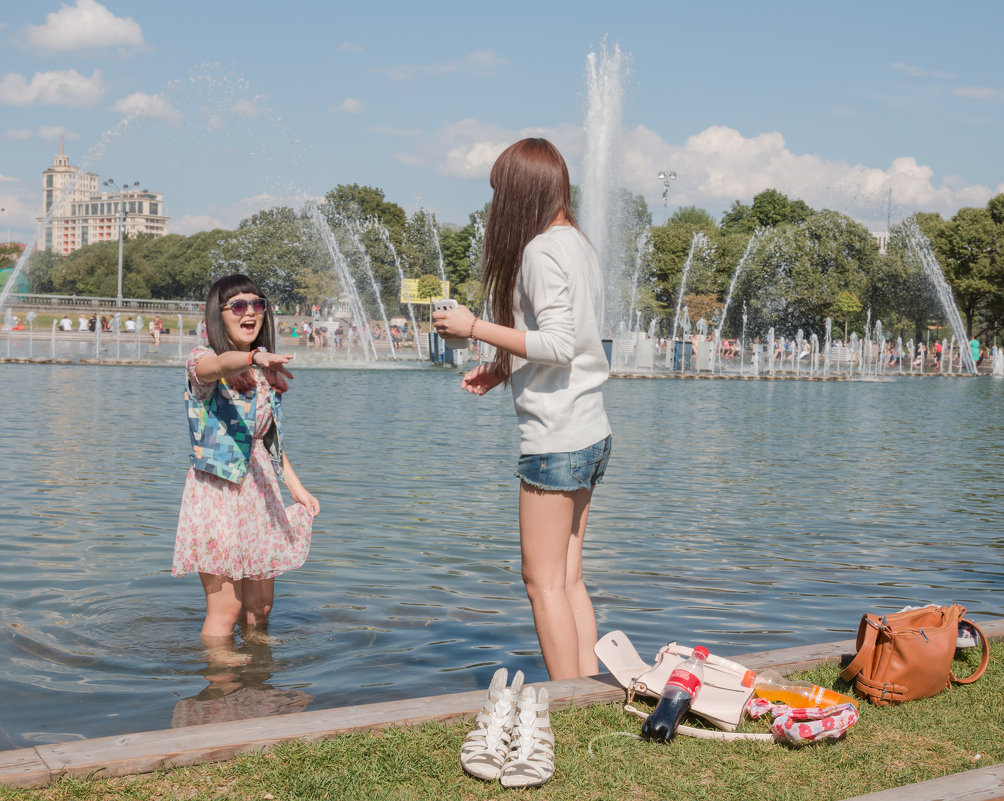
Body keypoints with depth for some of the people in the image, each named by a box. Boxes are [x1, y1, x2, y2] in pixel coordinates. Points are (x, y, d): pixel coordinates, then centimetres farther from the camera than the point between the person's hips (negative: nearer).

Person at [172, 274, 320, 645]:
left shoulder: (265, 375, 13)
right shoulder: (202, 359, -7)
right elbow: (221, 365, -33)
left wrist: (297, 488, 12)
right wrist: (255, 357, -54)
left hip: (260, 489, 6)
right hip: (217, 489, -6)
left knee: (260, 605, 10)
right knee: (226, 605, -7)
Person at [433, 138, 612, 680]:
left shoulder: (540, 250, -13)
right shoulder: (577, 244, 15)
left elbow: (557, 344, -22)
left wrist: (474, 328, -14)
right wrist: (501, 370, 15)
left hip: (555, 438, -9)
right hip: (590, 432, 9)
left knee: (544, 582, -2)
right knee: (568, 579, 12)